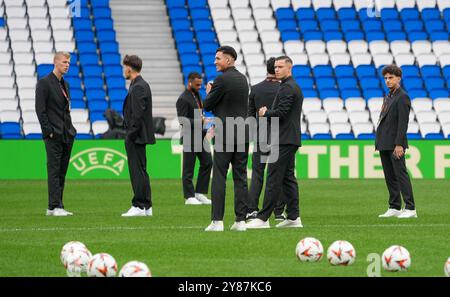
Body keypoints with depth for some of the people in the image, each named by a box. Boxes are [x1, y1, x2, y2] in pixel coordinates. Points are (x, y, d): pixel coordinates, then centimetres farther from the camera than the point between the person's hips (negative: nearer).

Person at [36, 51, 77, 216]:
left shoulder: (65, 84, 17)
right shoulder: (44, 83, -7)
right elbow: (40, 109, -12)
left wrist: (70, 130, 12)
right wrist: (48, 131, -16)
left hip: (67, 135, 8)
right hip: (53, 135, -8)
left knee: (62, 172, 7)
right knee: (54, 171, -8)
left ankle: (55, 206, 10)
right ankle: (55, 206, -9)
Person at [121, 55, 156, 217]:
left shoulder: (138, 87, -16)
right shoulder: (141, 85, 16)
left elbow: (138, 114, -21)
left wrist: (131, 135, -19)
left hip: (136, 136, -11)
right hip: (139, 136, 11)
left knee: (138, 171, -8)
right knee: (141, 171, 13)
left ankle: (139, 206, -6)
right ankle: (146, 206, 16)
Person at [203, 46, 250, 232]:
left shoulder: (222, 80, -11)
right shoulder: (243, 79, 12)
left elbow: (208, 106, -7)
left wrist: (209, 92, 12)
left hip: (224, 136, -7)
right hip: (243, 134, 7)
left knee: (219, 177, -4)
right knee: (240, 177, 6)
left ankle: (217, 221, -8)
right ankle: (241, 220, 5)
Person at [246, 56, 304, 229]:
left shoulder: (287, 88, -13)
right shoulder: (295, 87, 20)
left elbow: (281, 113, -21)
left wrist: (265, 114, -4)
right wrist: (268, 113, 12)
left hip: (283, 140, -11)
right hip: (291, 139, 11)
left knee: (274, 179, -11)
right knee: (288, 178, 10)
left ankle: (263, 218, -12)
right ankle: (293, 217, 9)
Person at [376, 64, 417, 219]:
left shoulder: (402, 97, -9)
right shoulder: (388, 97, 18)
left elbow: (403, 122, -16)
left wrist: (399, 144, -22)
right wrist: (378, 143, 16)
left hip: (395, 144, -9)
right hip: (384, 144, 9)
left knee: (401, 174, -10)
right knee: (389, 177, 8)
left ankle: (410, 209, -11)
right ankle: (394, 208, 11)